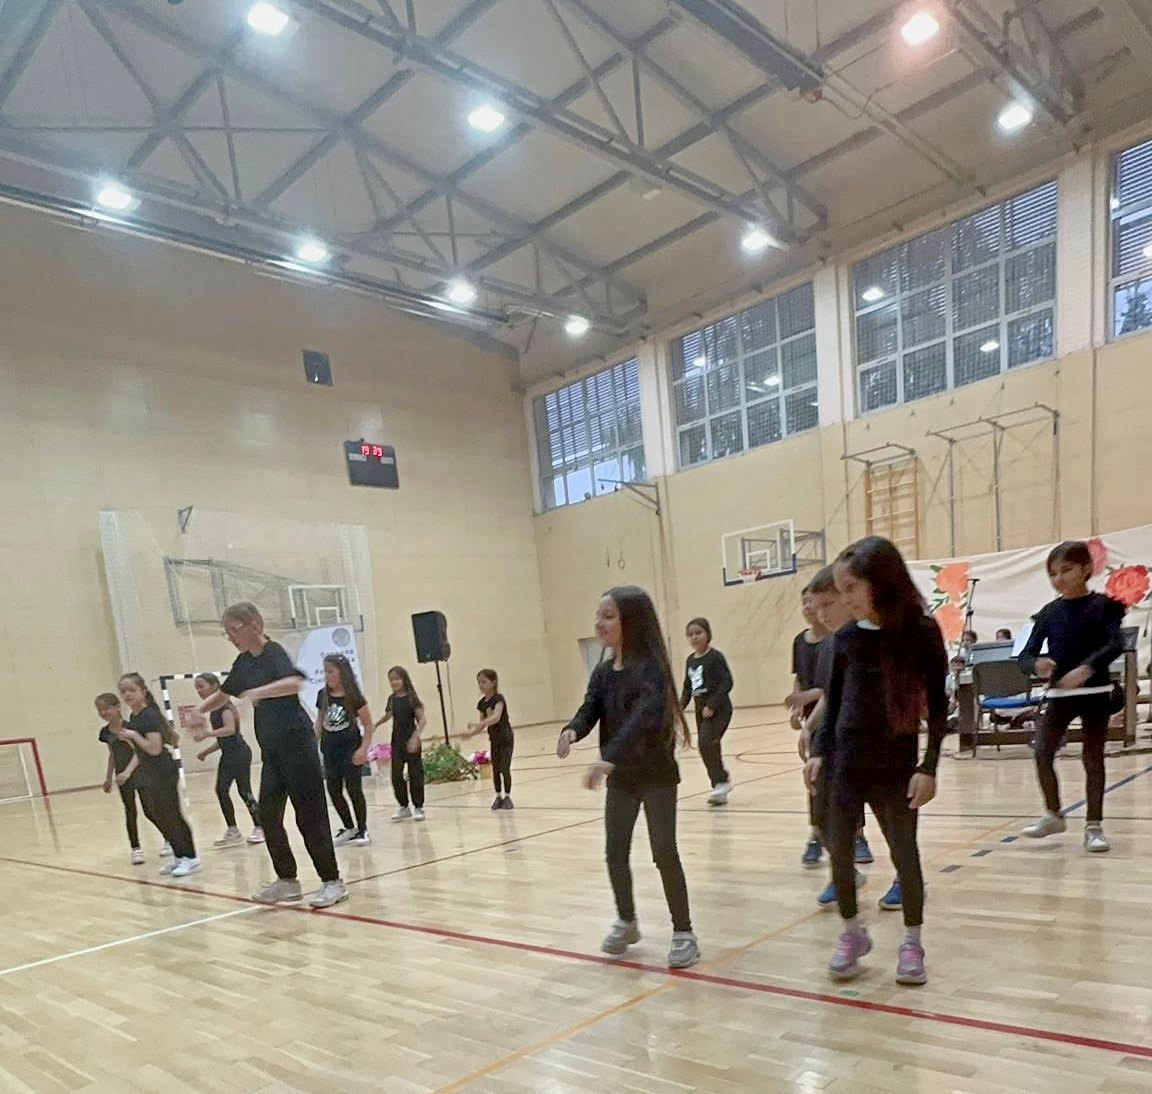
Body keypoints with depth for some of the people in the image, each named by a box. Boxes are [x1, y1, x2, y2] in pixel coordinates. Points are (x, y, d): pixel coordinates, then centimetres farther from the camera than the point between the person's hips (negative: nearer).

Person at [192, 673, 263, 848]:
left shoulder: (223, 704, -11)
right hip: (227, 754, 9)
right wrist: (206, 752, 15)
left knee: (244, 791, -3)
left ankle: (259, 828, 8)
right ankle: (232, 831, 9)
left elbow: (230, 729, -25)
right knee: (221, 789, 3)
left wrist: (207, 733, -27)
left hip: (239, 753, -9)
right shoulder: (214, 709, 16)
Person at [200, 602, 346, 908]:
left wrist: (258, 692, -47)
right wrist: (198, 711, 12)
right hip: (272, 749, 8)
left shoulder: (274, 652, -14)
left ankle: (333, 882, 5)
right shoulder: (244, 662, 11)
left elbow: (294, 682, -35)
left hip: (296, 742, -8)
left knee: (309, 814, -4)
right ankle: (287, 880, 20)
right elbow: (223, 694, 27)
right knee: (267, 813, 7)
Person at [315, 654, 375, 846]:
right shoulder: (323, 695, 2)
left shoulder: (353, 696, -11)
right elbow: (320, 722, 13)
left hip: (351, 748, -5)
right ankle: (349, 828, 26)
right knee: (334, 791, 7)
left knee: (354, 789, -2)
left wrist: (364, 748, -16)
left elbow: (369, 725, -7)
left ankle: (362, 830, 14)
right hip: (330, 749, 5)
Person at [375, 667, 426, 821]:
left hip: (411, 741, -5)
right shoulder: (392, 699, 5)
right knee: (396, 776, 3)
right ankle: (403, 806, 18)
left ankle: (418, 807, 12)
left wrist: (415, 737, -23)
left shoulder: (412, 698, -9)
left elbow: (422, 720, -13)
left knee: (415, 775, 1)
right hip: (396, 741, 5)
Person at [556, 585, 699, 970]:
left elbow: (644, 716, -34)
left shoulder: (651, 667, -20)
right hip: (620, 777, 6)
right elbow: (589, 710, -8)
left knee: (664, 852, 0)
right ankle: (626, 922, 32)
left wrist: (608, 759, -44)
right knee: (615, 852, 11)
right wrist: (572, 731, -32)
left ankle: (683, 932, 16)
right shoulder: (602, 673, 1)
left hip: (656, 774, -6)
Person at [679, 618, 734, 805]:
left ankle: (722, 781, -8)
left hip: (719, 709, -7)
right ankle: (720, 792, 21)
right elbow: (688, 686, 17)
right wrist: (681, 705, 3)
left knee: (706, 741, -22)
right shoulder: (690, 660, 10)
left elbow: (726, 683, -16)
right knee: (709, 748, 9)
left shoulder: (715, 657, -11)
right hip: (701, 710, 7)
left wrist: (712, 705, -22)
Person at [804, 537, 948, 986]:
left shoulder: (921, 632, -10)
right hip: (845, 762, 3)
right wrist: (819, 751, 0)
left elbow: (938, 706, -7)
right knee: (838, 851, 6)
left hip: (896, 766, -3)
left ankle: (912, 941, 28)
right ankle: (852, 933, 28)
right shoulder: (846, 639, 1)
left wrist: (928, 767, -10)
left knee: (904, 853, 7)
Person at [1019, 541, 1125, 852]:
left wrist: (1087, 668, -35)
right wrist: (1037, 664, -22)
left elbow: (1116, 644, -20)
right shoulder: (1049, 612, 3)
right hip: (1059, 693, 3)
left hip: (1095, 692, -3)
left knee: (1092, 758, 5)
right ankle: (1053, 815, 14)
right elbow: (1025, 654, 1)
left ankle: (1094, 826, 17)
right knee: (1041, 751, -5)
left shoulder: (1103, 605, -6)